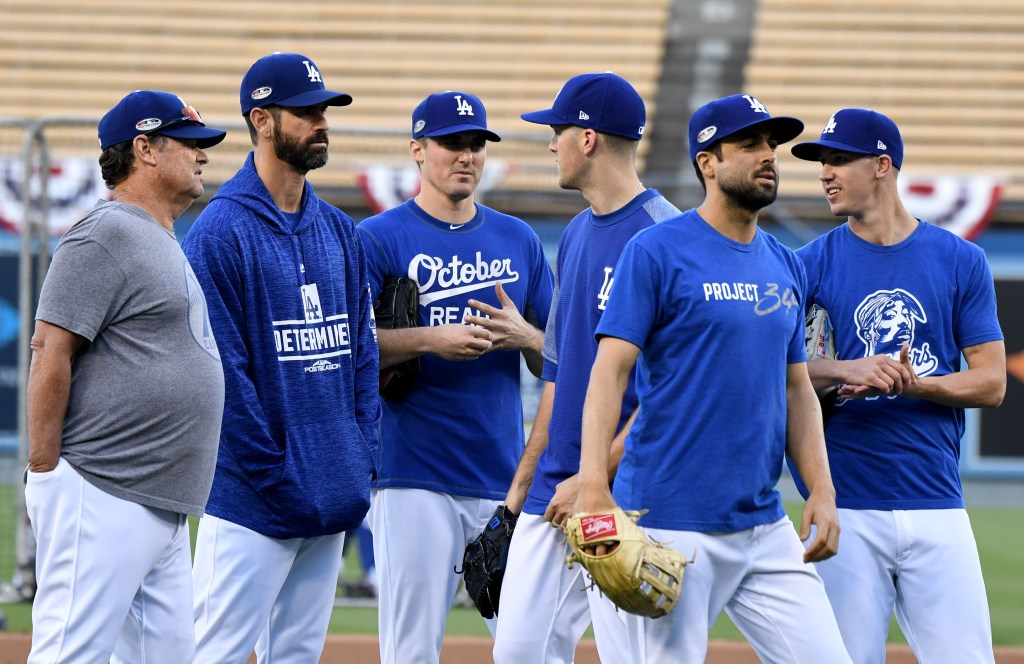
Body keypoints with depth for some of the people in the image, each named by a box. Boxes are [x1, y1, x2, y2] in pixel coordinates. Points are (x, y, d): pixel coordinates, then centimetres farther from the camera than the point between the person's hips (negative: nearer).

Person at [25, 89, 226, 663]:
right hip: (103, 502, -10)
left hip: (164, 507, 10)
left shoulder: (166, 244, 21)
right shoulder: (104, 237, -9)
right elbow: (51, 353, -14)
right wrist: (45, 474, -17)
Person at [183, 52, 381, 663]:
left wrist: (362, 463, 5)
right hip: (253, 503, -7)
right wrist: (278, 479, -14)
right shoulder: (221, 233, -9)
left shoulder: (340, 231, 14)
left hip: (333, 503, 7)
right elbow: (222, 373, -13)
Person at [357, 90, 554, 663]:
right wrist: (430, 340, -19)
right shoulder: (379, 239, 1)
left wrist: (523, 337, -6)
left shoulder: (519, 240, 14)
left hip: (506, 480, 4)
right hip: (415, 480, -4)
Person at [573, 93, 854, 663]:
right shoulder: (657, 252, -6)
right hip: (673, 527, -6)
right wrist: (592, 484, -22)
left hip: (767, 528, 6)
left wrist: (822, 491, 6)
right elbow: (611, 369, -11)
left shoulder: (787, 267, 14)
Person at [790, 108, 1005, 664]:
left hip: (937, 507, 0)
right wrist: (848, 371, -18)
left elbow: (991, 383, 4)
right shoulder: (812, 263, 6)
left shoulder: (961, 262, 7)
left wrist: (909, 384, -12)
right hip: (847, 508, 0)